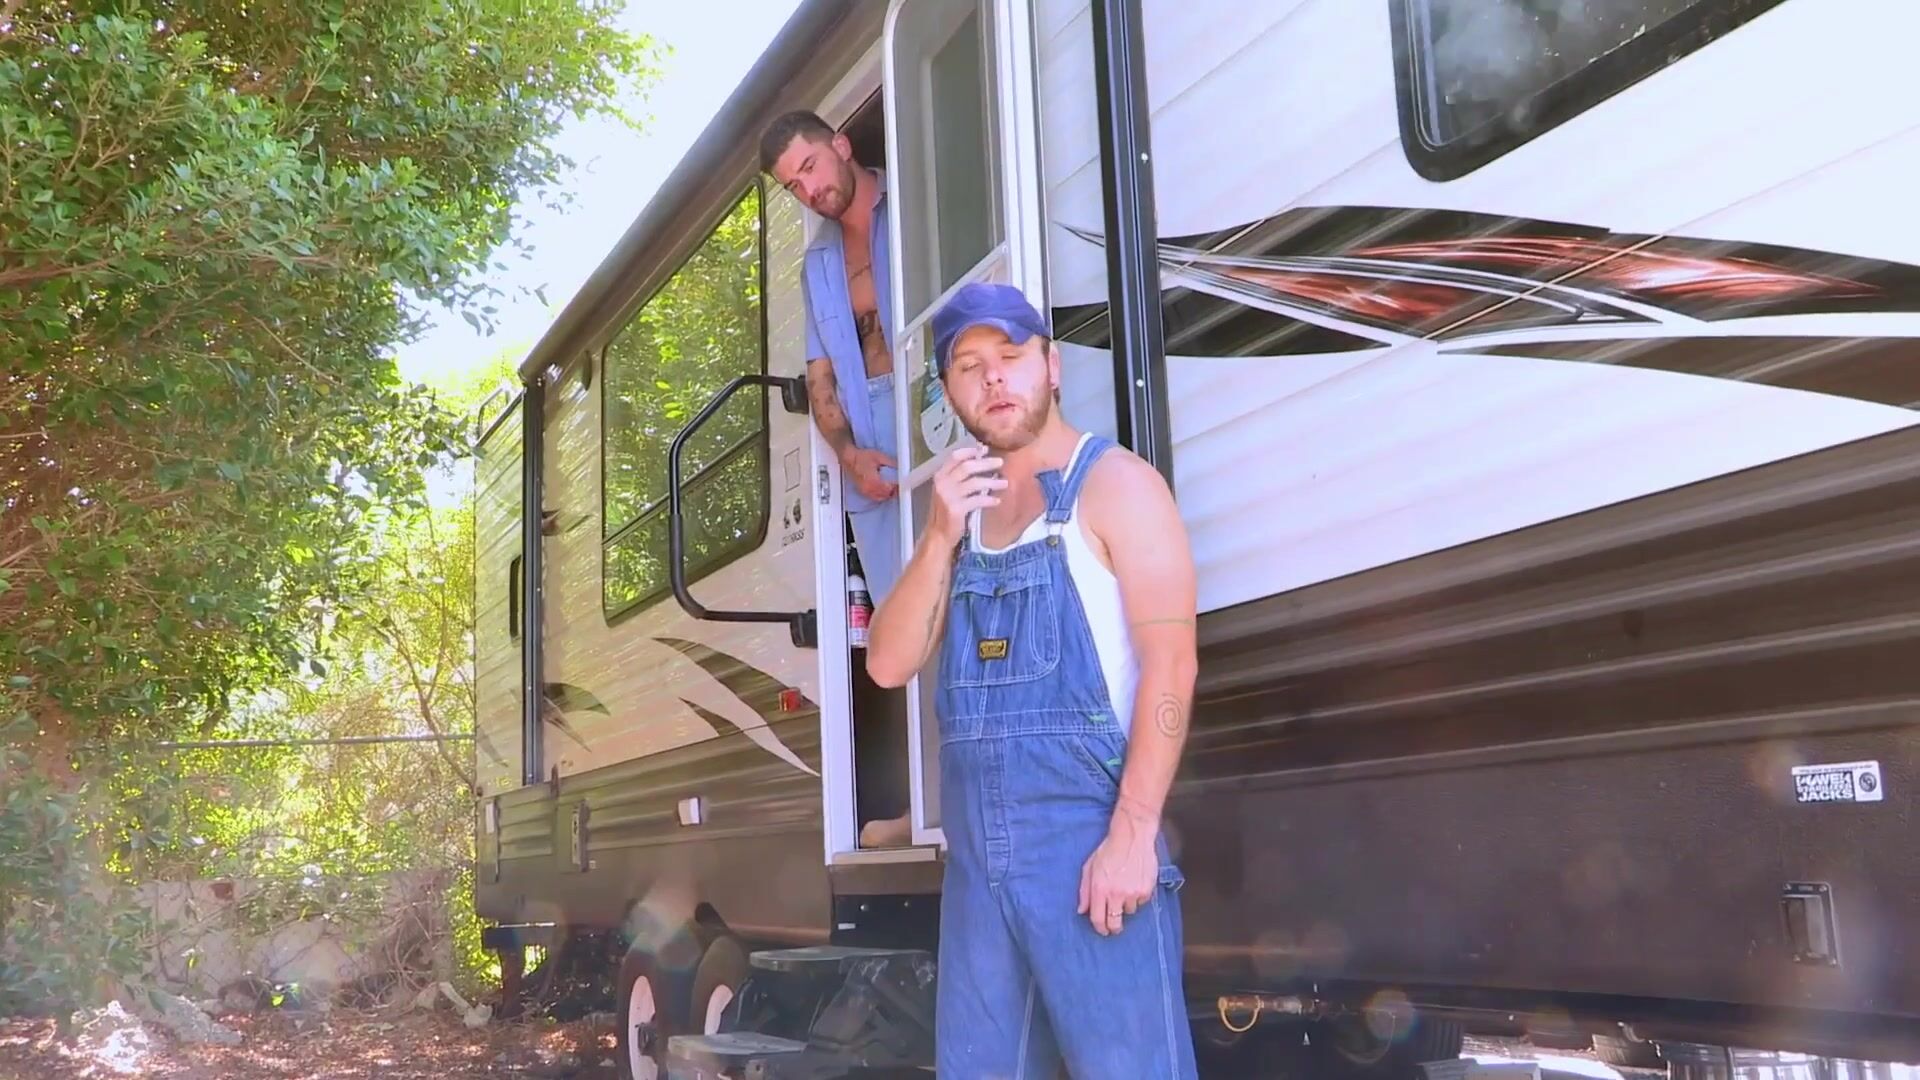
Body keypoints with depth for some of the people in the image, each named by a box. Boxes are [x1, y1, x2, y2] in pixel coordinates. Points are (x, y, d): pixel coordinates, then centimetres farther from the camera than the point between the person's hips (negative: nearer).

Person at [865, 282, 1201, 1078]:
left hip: (1088, 836, -6)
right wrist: (940, 536, -7)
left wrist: (1133, 832, -20)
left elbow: (1169, 664, -13)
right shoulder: (961, 509, 16)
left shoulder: (1114, 484, -4)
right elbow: (890, 665, 7)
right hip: (978, 849, 7)